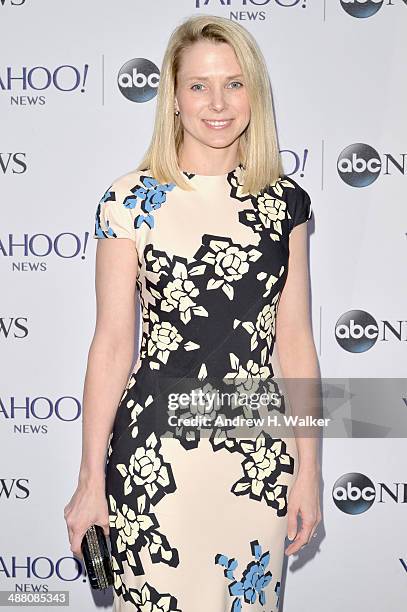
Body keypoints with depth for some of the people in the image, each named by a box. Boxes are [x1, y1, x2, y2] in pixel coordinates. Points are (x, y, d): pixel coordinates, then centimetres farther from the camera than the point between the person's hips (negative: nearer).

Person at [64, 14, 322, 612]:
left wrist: (308, 469, 4)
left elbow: (294, 339, 4)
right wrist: (90, 482, -3)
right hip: (155, 455, -3)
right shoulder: (130, 202, -6)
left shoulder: (285, 202, 2)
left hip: (261, 455, 3)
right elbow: (112, 343, -5)